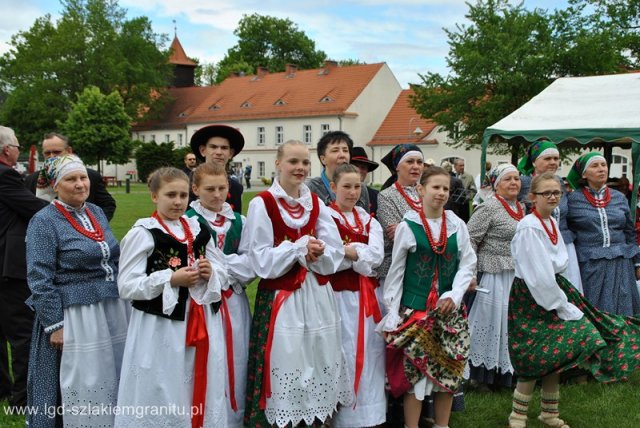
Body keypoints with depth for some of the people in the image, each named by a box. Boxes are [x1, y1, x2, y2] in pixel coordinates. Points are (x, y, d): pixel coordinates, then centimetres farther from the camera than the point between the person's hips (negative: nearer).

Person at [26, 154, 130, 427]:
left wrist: (123, 301, 16)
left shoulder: (97, 212, 10)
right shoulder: (43, 222, -10)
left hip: (114, 311, 7)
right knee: (84, 386, 2)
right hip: (74, 316, -6)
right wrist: (54, 325, -16)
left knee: (112, 380, 14)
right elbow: (40, 279, -13)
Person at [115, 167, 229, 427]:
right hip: (160, 329, -5)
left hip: (201, 324, 6)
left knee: (204, 395, 14)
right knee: (163, 398, 4)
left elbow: (223, 274, 17)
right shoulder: (142, 234, -7)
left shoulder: (198, 230, 11)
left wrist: (211, 274, -6)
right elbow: (126, 287, -12)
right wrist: (170, 279, -20)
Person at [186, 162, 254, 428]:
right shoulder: (186, 222, -5)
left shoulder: (239, 222, 10)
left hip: (235, 303, 4)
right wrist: (234, 265, -11)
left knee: (236, 366, 9)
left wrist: (218, 265, -12)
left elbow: (252, 265, 5)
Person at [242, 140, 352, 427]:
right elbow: (261, 260, -10)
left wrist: (316, 254, -15)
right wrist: (300, 247, -13)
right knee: (284, 363, -5)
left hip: (317, 297, 5)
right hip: (279, 298, -5)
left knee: (318, 367, 8)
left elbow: (335, 256, 5)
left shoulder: (317, 204, 10)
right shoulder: (262, 204, -5)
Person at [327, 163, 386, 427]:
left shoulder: (368, 220, 13)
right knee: (344, 358, -2)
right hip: (340, 297, -5)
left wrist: (347, 250, -14)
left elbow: (377, 256, -4)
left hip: (369, 296, 6)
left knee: (370, 355, 10)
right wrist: (361, 254, -10)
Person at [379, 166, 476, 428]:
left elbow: (468, 263, 5)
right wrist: (392, 309, -4)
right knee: (414, 370, -2)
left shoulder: (457, 225, 4)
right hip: (415, 308, -3)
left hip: (449, 309, 3)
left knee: (449, 370, 8)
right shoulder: (407, 226, -3)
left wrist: (454, 296, -9)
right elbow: (396, 270, 0)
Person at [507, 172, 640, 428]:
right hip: (531, 298, -8)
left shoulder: (552, 223, 7)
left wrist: (563, 300, 5)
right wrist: (564, 307, -17)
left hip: (553, 289, 8)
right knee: (536, 359, -4)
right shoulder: (528, 228, -20)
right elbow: (539, 277, -22)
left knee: (554, 354, 12)